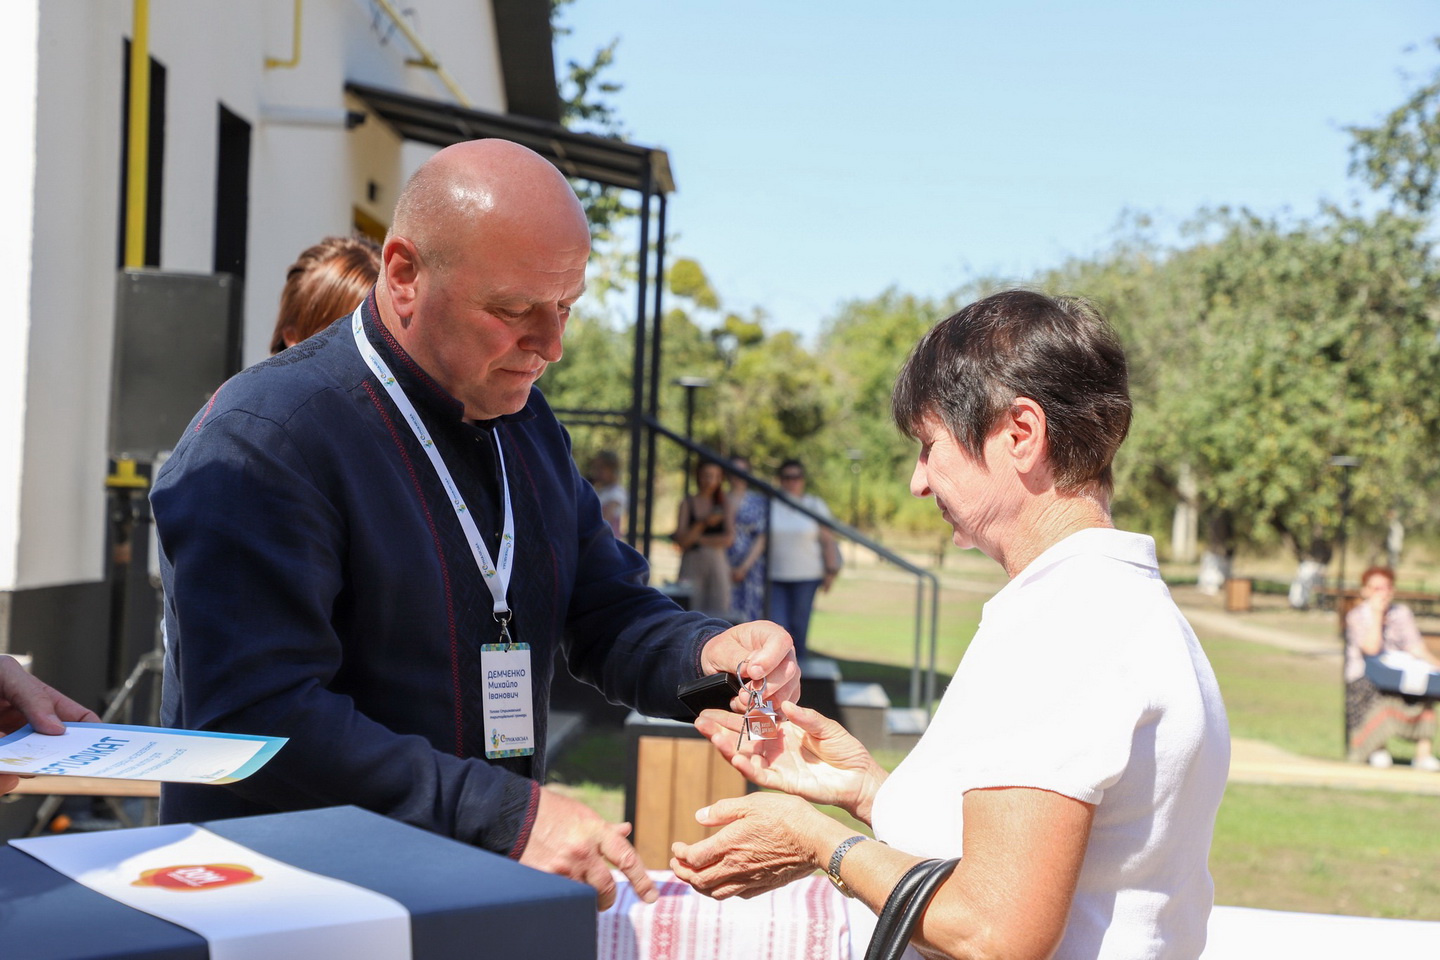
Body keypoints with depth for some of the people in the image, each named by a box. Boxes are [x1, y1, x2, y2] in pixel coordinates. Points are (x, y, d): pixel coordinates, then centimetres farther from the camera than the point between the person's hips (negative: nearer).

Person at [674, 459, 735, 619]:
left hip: (717, 563, 1)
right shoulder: (688, 503, 7)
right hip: (692, 564, -1)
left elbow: (729, 539, -2)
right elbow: (681, 540, -1)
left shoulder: (724, 505, 9)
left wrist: (697, 539, -4)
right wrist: (703, 523, -13)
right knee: (690, 613, -7)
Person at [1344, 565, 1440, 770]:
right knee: (1380, 692, -37)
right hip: (1364, 680, -4)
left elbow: (1415, 647, 8)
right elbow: (1371, 649, -15)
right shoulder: (1357, 616, 0)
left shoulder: (1401, 612, 13)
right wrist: (1377, 614, -13)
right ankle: (1379, 750, -22)